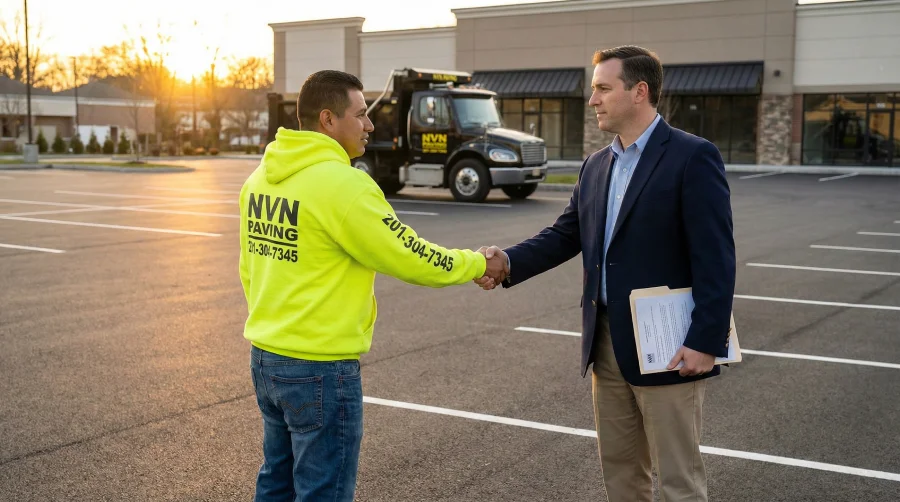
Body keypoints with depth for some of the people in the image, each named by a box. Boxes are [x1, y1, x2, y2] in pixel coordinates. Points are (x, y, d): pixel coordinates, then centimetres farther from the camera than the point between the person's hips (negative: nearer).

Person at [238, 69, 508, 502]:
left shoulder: (261, 178, 6)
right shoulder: (342, 183, -19)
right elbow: (412, 259, -13)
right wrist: (477, 265, 2)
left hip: (265, 358, 9)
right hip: (320, 368, -9)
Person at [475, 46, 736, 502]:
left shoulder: (693, 157, -11)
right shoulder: (596, 166, 12)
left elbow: (715, 257, -15)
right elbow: (564, 235, 10)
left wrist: (706, 342, -20)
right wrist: (508, 261, -8)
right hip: (608, 345, 7)